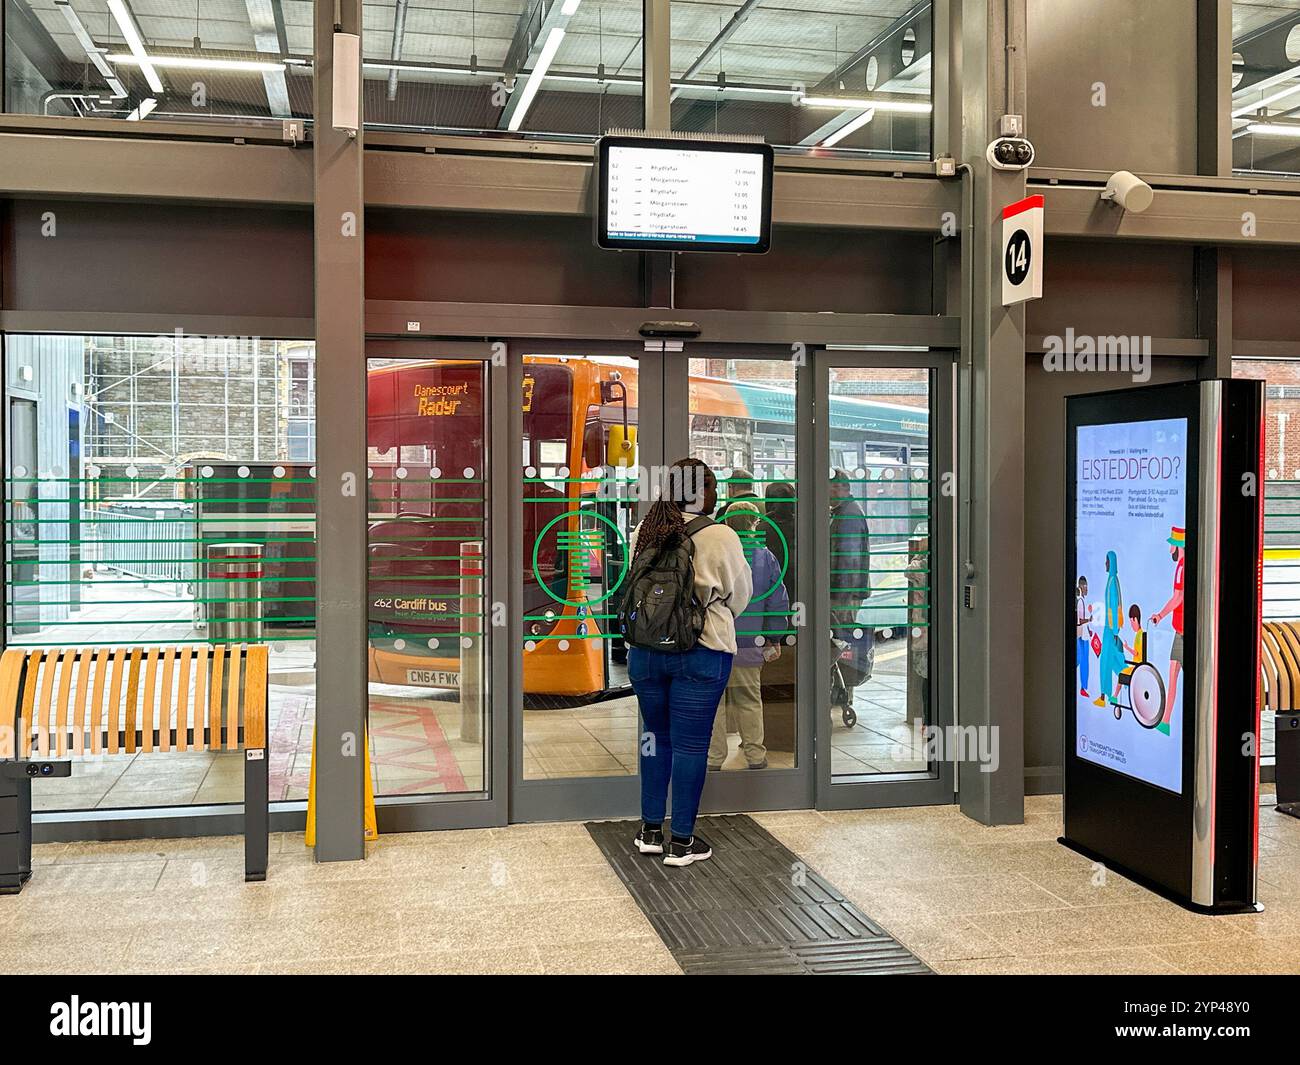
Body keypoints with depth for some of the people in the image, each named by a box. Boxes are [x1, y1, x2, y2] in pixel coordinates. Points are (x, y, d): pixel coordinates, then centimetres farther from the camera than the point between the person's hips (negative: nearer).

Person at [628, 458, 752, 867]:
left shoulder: (642, 533, 1)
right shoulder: (721, 537, -11)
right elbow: (739, 596, 2)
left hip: (645, 650, 4)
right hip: (701, 653, -4)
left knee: (656, 736, 18)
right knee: (690, 743, 4)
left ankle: (650, 830, 26)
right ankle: (682, 842, 12)